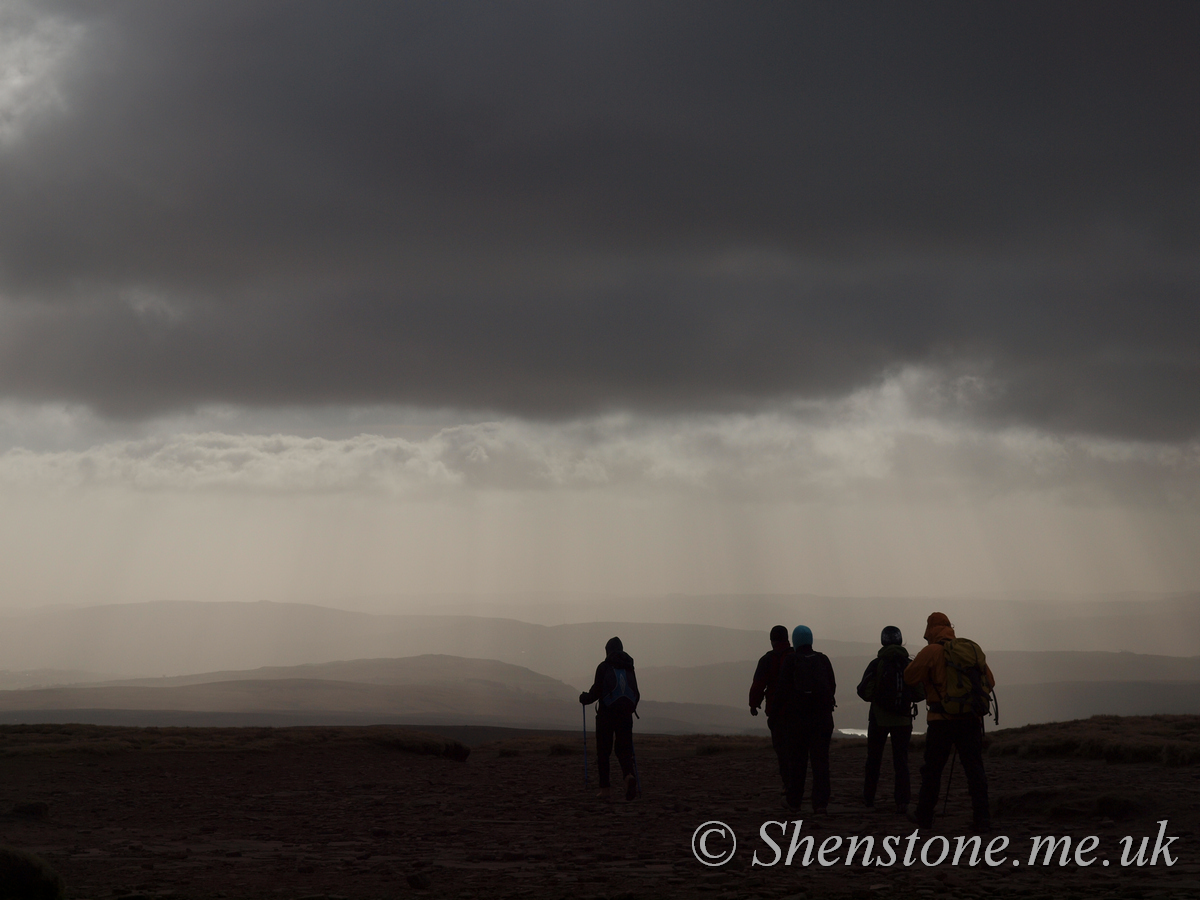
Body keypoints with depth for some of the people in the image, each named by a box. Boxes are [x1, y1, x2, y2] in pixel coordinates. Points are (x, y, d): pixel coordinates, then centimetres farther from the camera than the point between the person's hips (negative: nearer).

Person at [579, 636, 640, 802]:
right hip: (625, 715, 3)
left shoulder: (603, 667, -4)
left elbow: (596, 691, -9)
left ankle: (605, 789, 2)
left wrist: (584, 698, 11)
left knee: (603, 752, 5)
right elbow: (636, 695, 10)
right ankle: (629, 775, -24)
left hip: (606, 715, -3)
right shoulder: (629, 668, 9)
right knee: (624, 750, 6)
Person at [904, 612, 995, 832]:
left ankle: (925, 816, 17)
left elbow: (909, 677, -4)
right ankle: (982, 819, -3)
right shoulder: (973, 649, 8)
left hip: (942, 720, -3)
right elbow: (990, 682, 13)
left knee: (932, 769, 8)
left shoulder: (931, 651, -6)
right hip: (971, 720, 3)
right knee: (975, 769, 3)